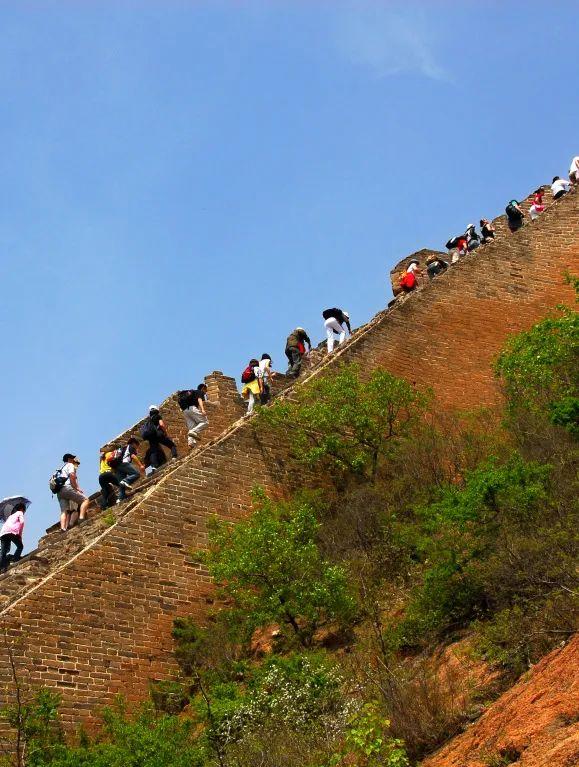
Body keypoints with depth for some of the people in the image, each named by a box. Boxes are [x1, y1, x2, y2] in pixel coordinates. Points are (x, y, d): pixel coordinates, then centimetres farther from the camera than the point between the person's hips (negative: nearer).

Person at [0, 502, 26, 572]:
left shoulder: (11, 516, 39)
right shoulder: (20, 513, 20)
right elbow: (21, 522, 1)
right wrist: (19, 534, 2)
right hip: (12, 531, -6)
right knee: (20, 546, 10)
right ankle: (15, 558, -12)